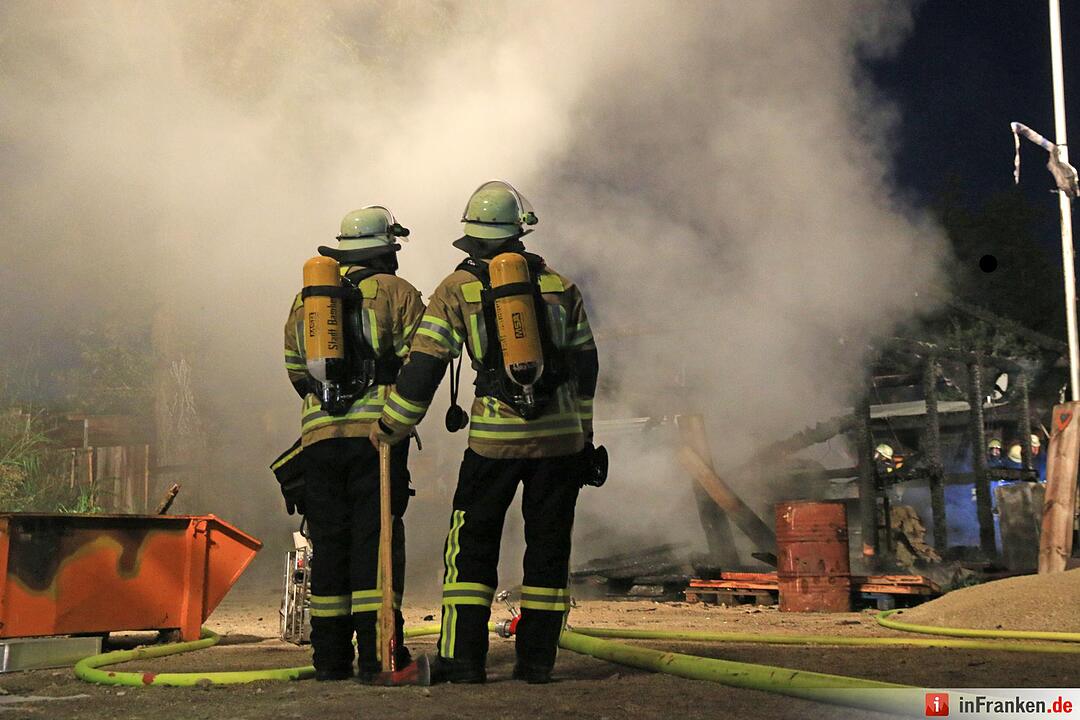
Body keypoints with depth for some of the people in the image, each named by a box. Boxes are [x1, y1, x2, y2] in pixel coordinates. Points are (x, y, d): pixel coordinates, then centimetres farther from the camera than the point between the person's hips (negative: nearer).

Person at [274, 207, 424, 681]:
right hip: (377, 429, -4)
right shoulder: (397, 292, 4)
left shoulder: (304, 300, 19)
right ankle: (375, 652, -4)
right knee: (375, 535, -2)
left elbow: (295, 371, 22)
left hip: (319, 432, 4)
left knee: (328, 539, 8)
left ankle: (330, 656, 11)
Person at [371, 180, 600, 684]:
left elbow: (423, 366, -1)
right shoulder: (560, 286, 10)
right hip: (559, 435, 2)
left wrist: (392, 426, 9)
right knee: (548, 543, 9)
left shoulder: (457, 289, 2)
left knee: (472, 542, 8)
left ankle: (462, 656, 5)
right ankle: (536, 657, 12)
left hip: (495, 435, -2)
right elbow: (584, 365, 13)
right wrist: (583, 434, 22)